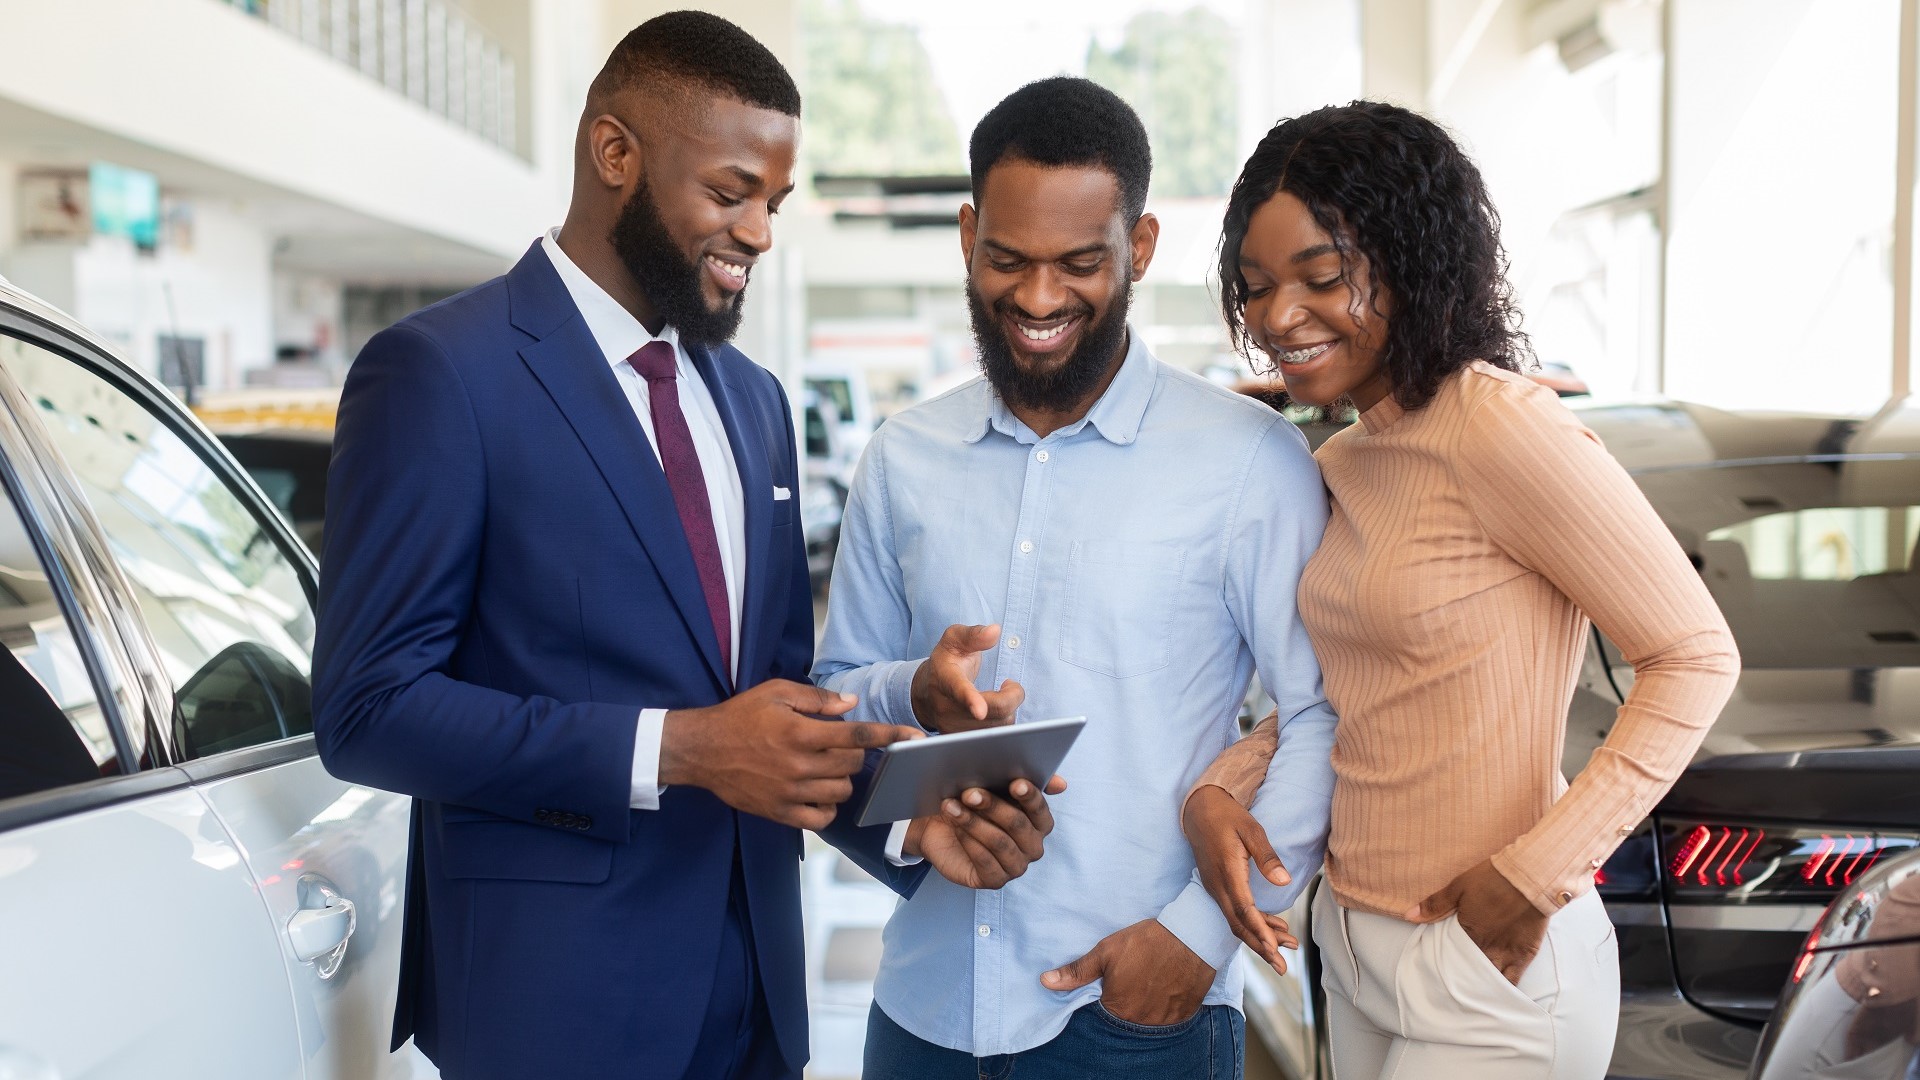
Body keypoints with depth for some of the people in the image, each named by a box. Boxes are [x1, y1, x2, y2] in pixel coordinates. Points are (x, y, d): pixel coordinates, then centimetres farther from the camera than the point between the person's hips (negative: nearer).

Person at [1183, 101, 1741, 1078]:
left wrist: (1538, 870, -19)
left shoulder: (1500, 428, -17)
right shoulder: (1338, 464, 8)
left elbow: (1696, 656, -16)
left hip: (1490, 971, -7)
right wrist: (1219, 791, -2)